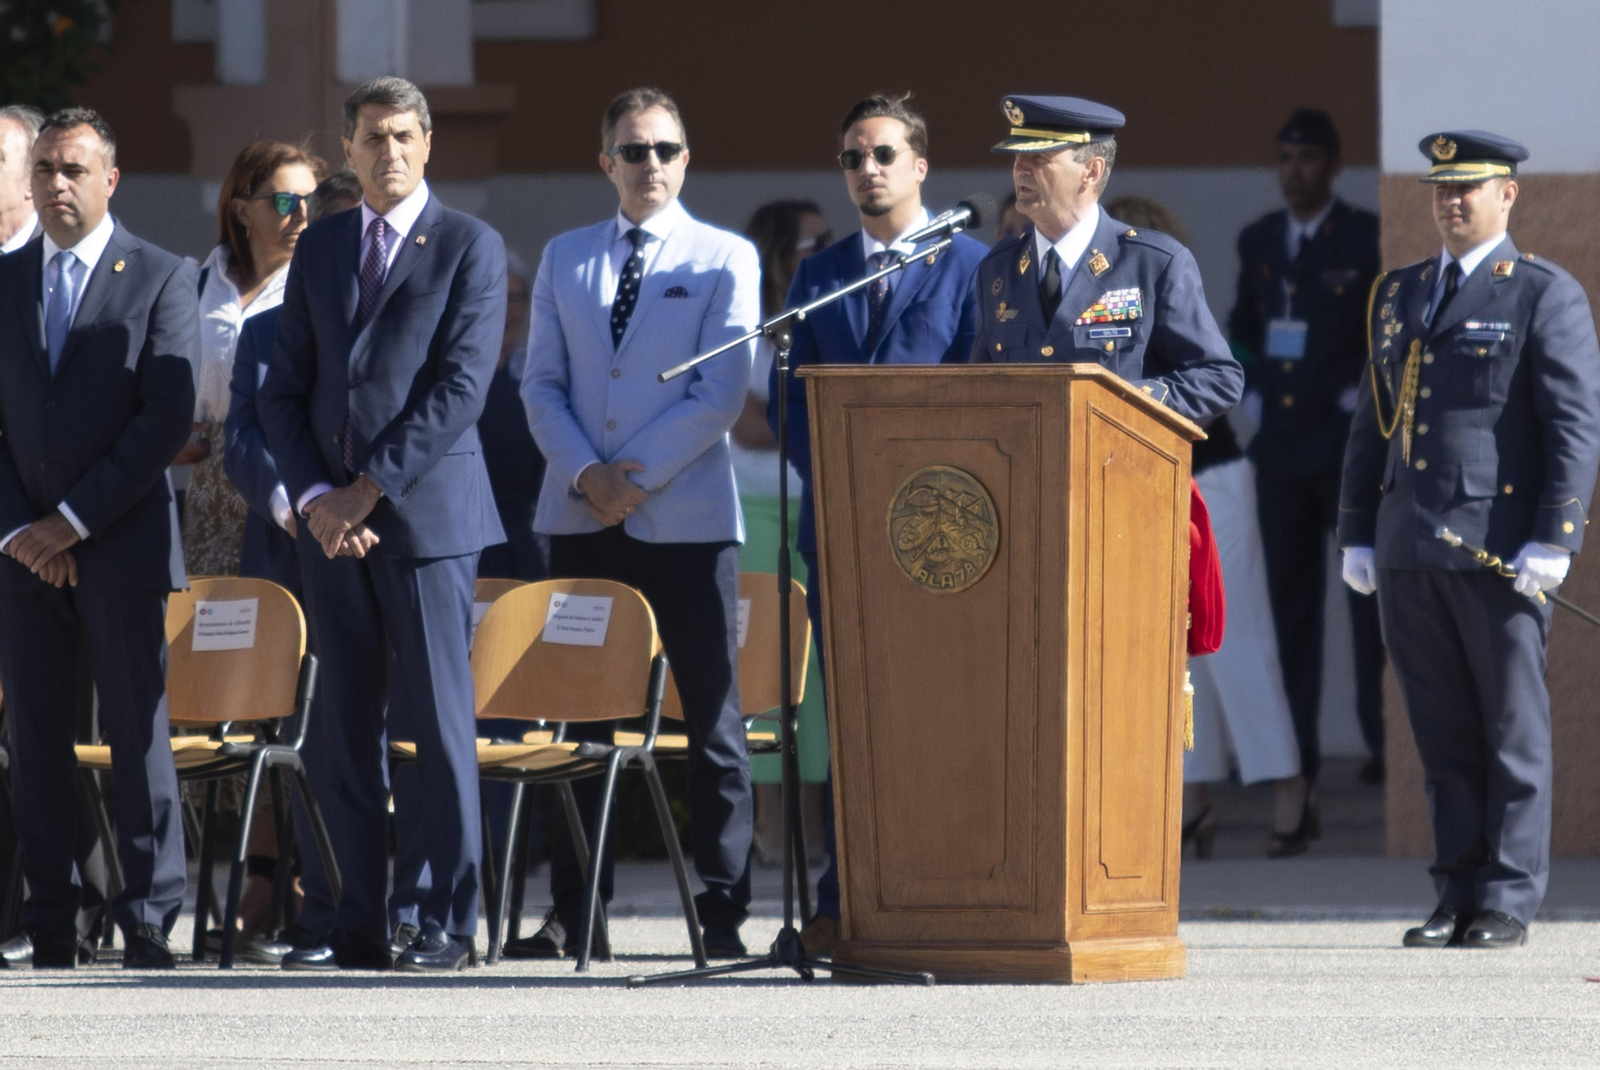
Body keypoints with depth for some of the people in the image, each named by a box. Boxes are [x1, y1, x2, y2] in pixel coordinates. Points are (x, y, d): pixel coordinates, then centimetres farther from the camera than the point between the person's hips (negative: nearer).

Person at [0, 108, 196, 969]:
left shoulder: (163, 279, 1)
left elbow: (167, 416, -6)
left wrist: (74, 519, -10)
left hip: (121, 543, -3)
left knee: (138, 735, -4)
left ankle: (148, 923, -2)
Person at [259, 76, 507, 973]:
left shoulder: (471, 249, -1)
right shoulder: (320, 250, 15)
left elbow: (461, 387, -9)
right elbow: (286, 387, 13)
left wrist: (368, 488, -12)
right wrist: (313, 495, -3)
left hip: (427, 515, -5)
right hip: (333, 523, 5)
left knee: (440, 724, -5)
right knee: (348, 730, 4)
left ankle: (452, 925, -2)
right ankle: (361, 926, 7)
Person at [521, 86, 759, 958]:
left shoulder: (725, 260, 2)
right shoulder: (564, 260, 13)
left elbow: (720, 395, -6)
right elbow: (541, 385, 9)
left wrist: (636, 476, -13)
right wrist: (585, 472, -8)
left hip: (686, 517, -3)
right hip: (582, 518, 3)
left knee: (711, 716, -2)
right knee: (581, 715, 3)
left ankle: (723, 908, 1)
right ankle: (572, 910, 6)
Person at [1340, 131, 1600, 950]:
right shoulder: (1398, 296, 17)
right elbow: (1374, 423, 20)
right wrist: (1356, 535, 13)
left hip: (1500, 553, -6)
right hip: (1409, 555, 6)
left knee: (1512, 729, -1)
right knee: (1442, 735, 7)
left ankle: (1508, 903, 2)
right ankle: (1458, 897, 10)